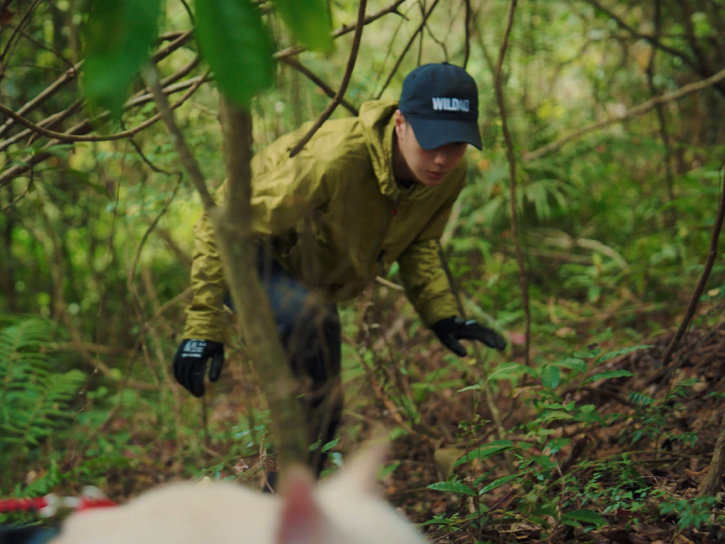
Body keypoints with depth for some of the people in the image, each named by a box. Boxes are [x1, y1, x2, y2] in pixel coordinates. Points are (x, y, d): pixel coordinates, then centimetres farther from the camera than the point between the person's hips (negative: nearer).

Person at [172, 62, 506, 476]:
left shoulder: (450, 175, -17)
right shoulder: (334, 158, -40)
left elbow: (418, 244, 5)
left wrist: (441, 314, -12)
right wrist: (205, 327, -34)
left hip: (313, 282, 8)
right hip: (250, 259, -7)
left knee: (324, 411, 15)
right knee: (312, 319, -39)